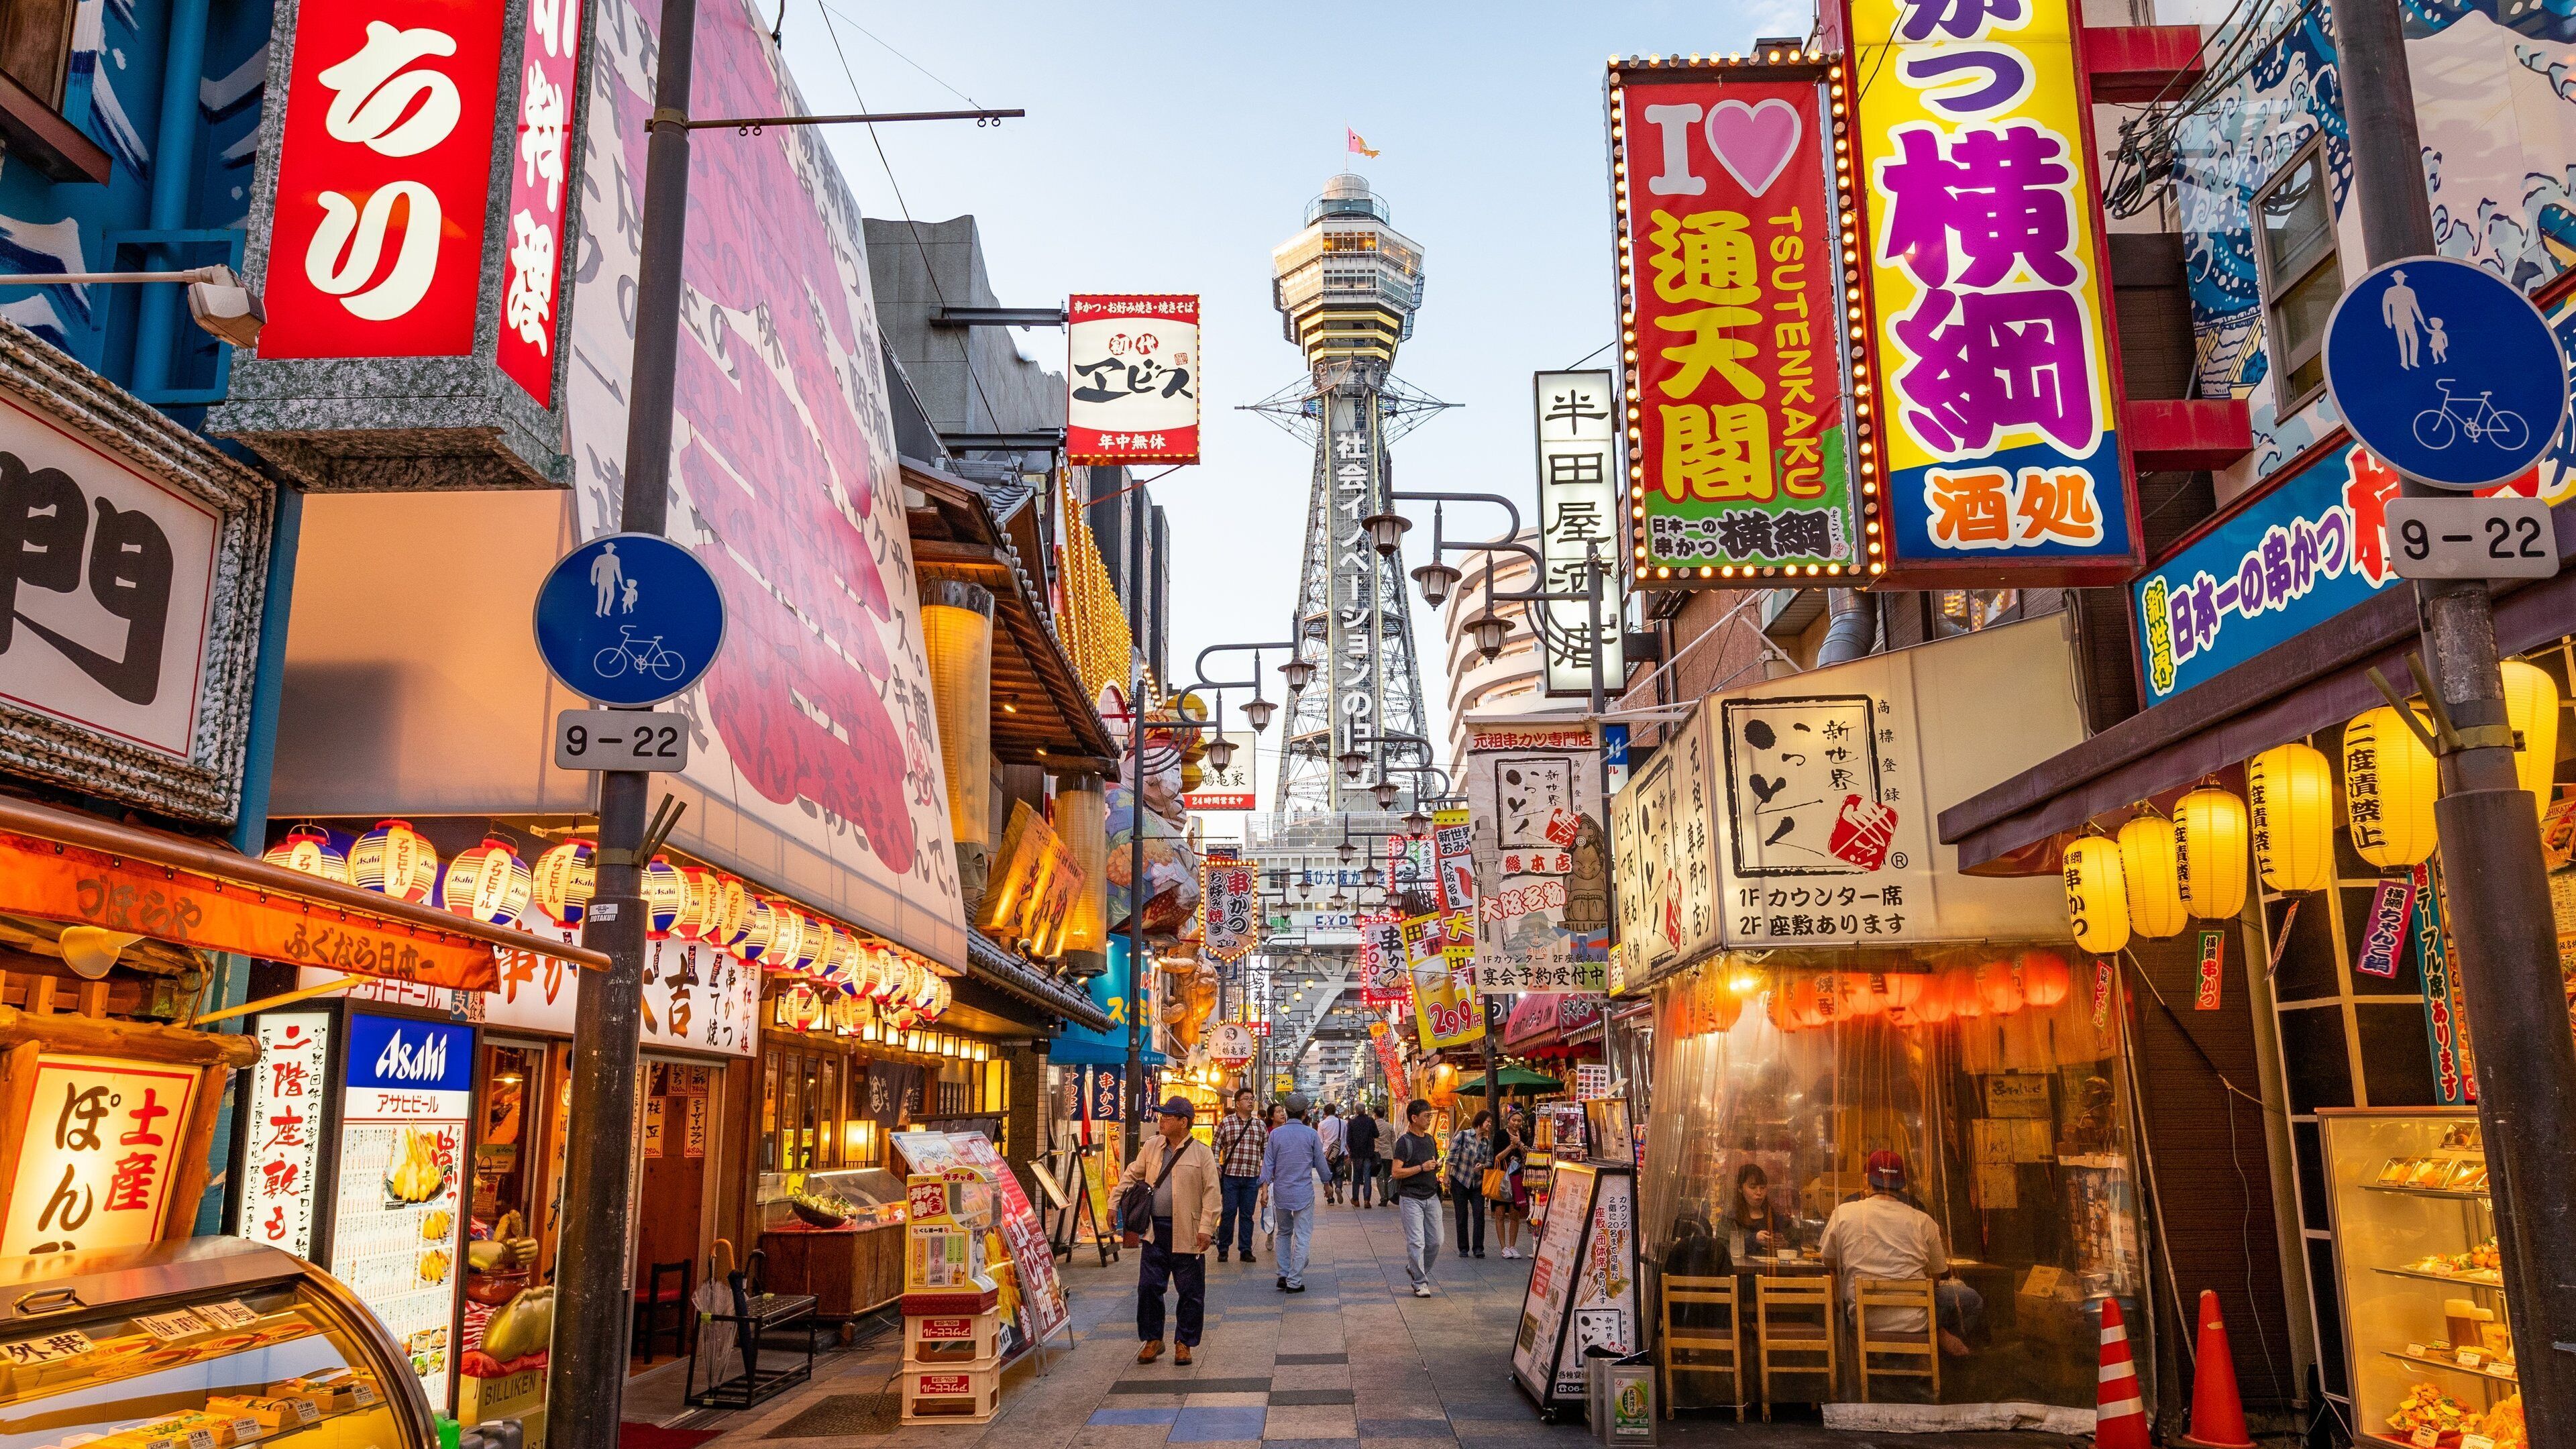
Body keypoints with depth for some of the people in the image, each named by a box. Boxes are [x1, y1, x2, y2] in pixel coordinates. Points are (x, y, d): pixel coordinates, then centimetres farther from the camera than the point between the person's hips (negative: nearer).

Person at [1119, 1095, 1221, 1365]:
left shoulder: (1201, 1152, -5)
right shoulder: (1151, 1147, 8)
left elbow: (1211, 1192, -6)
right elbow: (1131, 1175, 18)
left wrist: (1207, 1228, -12)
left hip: (1187, 1233, -3)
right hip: (1155, 1230, 4)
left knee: (1190, 1292, 4)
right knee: (1148, 1287, 5)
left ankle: (1184, 1343, 17)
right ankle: (1153, 1340, 19)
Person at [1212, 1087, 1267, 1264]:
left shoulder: (1259, 1124, 10)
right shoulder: (1226, 1123, 0)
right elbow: (1216, 1147, 3)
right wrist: (1217, 1169, -5)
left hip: (1252, 1178, 3)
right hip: (1231, 1176, -3)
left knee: (1247, 1215, 8)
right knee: (1228, 1214, 1)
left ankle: (1246, 1250, 15)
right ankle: (1223, 1249, 13)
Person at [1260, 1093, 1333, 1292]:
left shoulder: (1276, 1134, -2)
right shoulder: (1311, 1134, -5)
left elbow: (1268, 1164, -2)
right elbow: (1320, 1163, 4)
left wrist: (1265, 1189, 2)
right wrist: (1327, 1181, 20)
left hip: (1281, 1193, 3)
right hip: (1304, 1193, -2)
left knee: (1284, 1233, 18)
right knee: (1302, 1237, 2)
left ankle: (1283, 1275, 13)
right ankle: (1294, 1281, -1)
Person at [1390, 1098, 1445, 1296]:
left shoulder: (1430, 1140, 13)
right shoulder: (1405, 1142, -10)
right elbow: (1395, 1172, -16)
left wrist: (1436, 1168, 4)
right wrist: (1422, 1168, -19)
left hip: (1431, 1197, 7)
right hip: (1411, 1199, -7)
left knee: (1435, 1241, 7)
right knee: (1416, 1242, -6)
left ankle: (1414, 1269, 28)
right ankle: (1420, 1283, 4)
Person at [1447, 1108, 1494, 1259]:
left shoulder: (1488, 1142, 8)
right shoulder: (1463, 1135, -6)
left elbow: (1490, 1161, 8)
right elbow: (1452, 1157, -7)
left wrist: (1483, 1166, -15)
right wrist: (1447, 1177, -8)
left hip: (1477, 1183, 3)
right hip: (1460, 1181, -3)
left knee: (1479, 1214, -8)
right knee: (1462, 1215, 3)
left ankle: (1478, 1248, -3)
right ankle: (1463, 1249, 11)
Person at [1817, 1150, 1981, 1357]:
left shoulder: (1843, 1213, -4)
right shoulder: (1923, 1221, -4)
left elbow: (1830, 1263, 9)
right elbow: (1938, 1276, 8)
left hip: (1865, 1322, 0)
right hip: (1915, 1322, 0)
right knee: (1970, 1298, 22)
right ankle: (1941, 1335, 8)